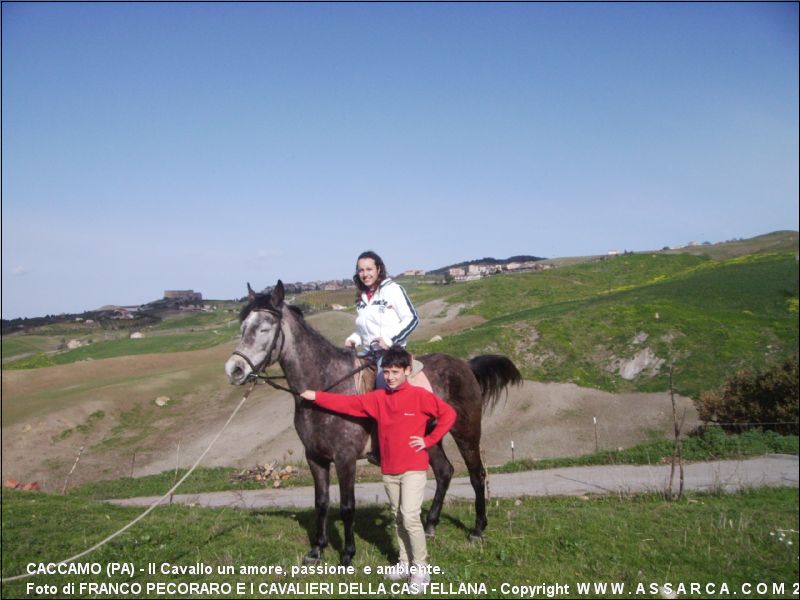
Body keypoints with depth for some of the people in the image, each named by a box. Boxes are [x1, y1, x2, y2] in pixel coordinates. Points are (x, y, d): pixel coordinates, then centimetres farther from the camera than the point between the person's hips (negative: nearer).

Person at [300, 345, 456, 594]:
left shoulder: (420, 395, -10)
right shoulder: (377, 398, 3)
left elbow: (448, 414, -8)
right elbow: (347, 403, 2)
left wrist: (429, 440, -9)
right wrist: (316, 396, -3)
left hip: (414, 469, -5)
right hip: (389, 471, 5)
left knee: (410, 517, -12)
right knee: (398, 518, 14)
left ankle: (421, 568, 1)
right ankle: (405, 563, 26)